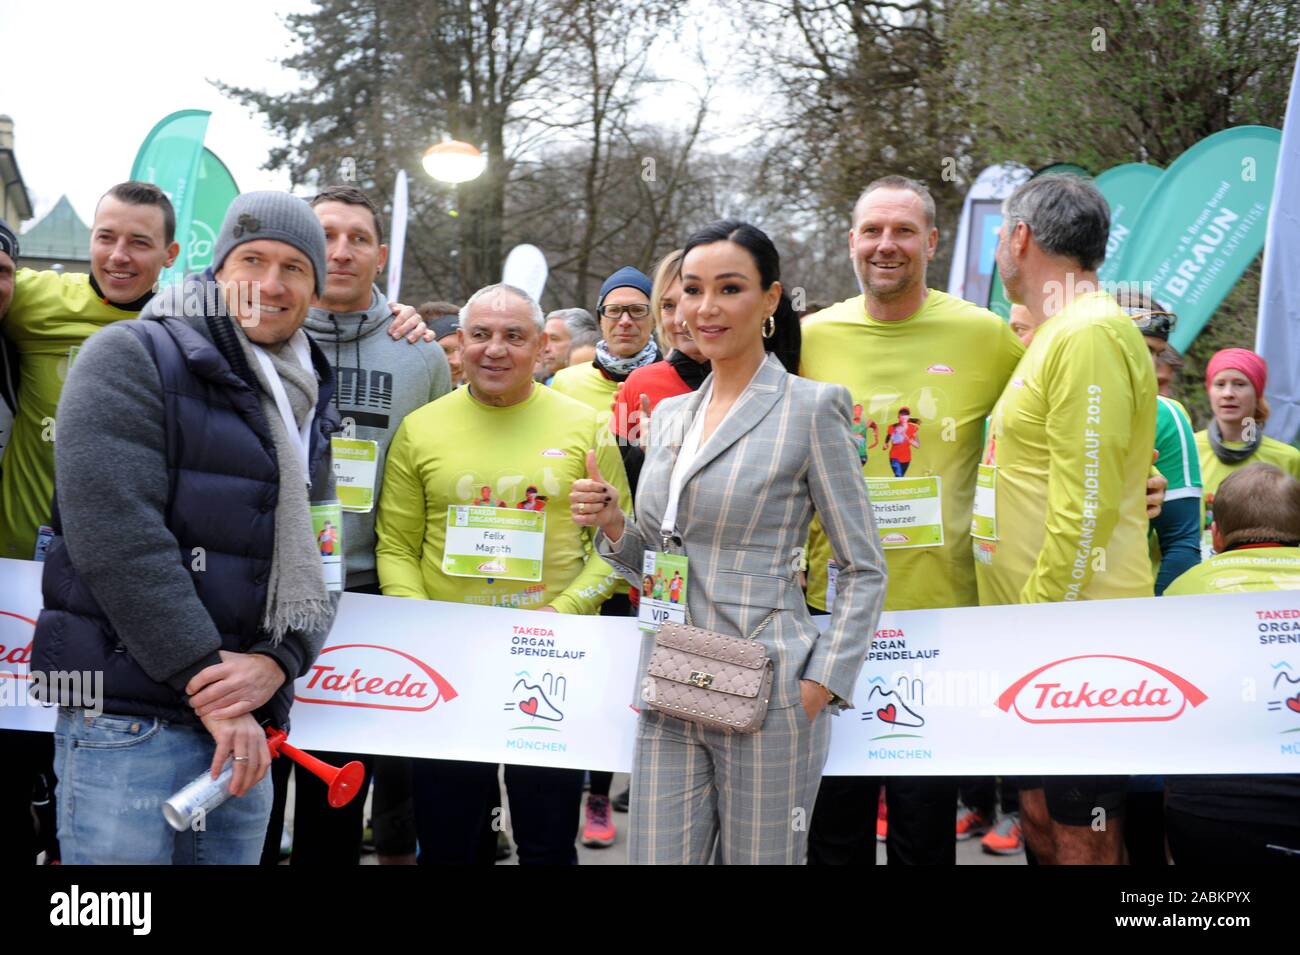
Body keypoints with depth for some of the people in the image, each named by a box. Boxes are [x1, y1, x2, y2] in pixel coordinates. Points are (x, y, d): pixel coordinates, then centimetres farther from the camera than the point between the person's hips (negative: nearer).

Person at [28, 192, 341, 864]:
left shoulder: (306, 408, 17)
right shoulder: (132, 357, -4)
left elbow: (319, 563, 11)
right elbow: (118, 537, -15)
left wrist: (277, 661, -10)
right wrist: (210, 685, -16)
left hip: (246, 729, 6)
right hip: (127, 722, -6)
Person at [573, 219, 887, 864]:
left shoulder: (810, 410, -6)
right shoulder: (668, 416, 13)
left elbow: (864, 569, -5)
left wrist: (822, 683, -13)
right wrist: (612, 525, -1)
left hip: (765, 693, -5)